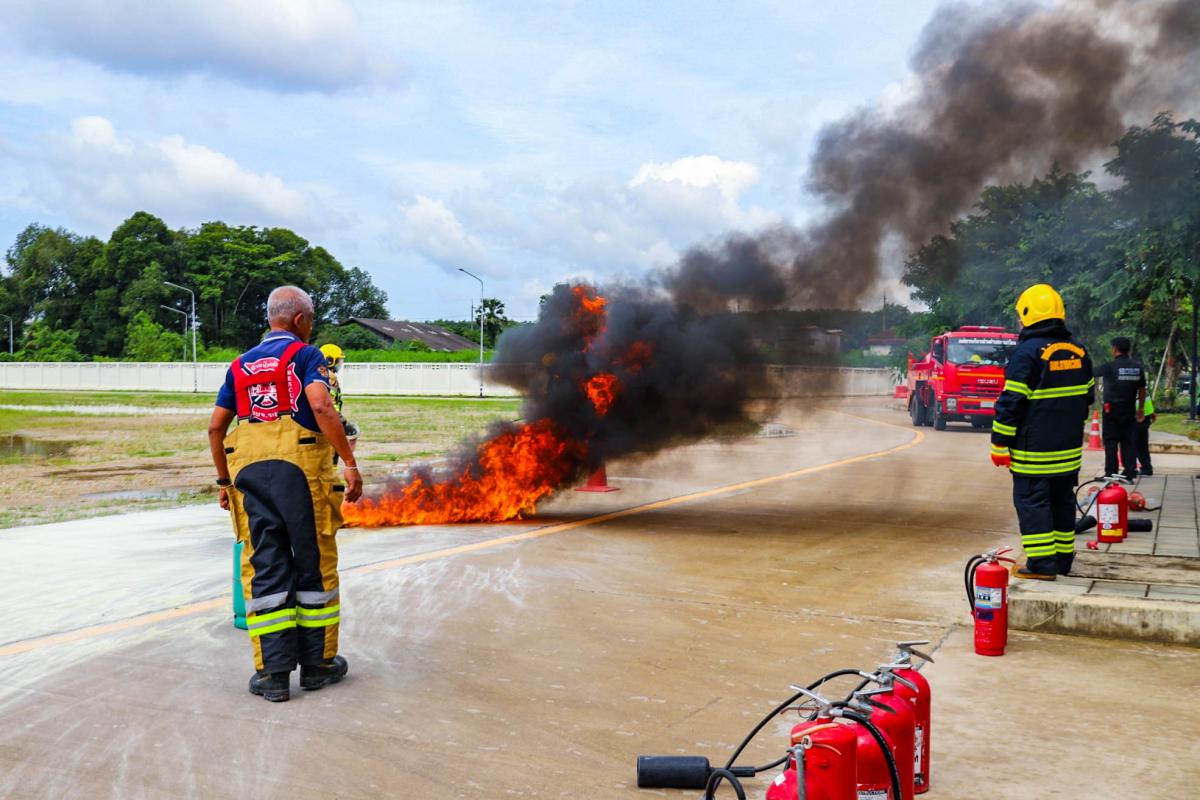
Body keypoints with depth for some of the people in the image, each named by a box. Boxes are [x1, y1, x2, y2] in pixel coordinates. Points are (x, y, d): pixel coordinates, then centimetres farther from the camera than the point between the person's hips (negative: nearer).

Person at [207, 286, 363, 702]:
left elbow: (215, 427, 16)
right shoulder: (305, 355, 1)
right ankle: (317, 663, 15)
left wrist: (224, 480, 25)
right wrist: (350, 463, -15)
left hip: (249, 470, 5)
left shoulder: (241, 364, 19)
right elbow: (321, 407, -16)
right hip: (300, 467, -4)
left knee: (264, 569, 6)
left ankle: (273, 671, 4)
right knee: (313, 564, 7)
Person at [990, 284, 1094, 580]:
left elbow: (1011, 402, -15)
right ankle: (1063, 558, 23)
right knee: (1062, 501, 15)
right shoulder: (1078, 351, 9)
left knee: (1032, 501, -2)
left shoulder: (1027, 352, -14)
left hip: (1033, 450, -7)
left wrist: (999, 443, -9)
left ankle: (1041, 563, -4)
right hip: (1069, 448, 7)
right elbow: (1088, 396, 19)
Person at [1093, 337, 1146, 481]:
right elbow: (1142, 390, 10)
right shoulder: (1137, 367, 4)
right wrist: (1141, 408, 20)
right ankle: (1130, 472, 6)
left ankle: (1111, 473, -1)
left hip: (1112, 410, -4)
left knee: (1111, 442, 0)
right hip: (1129, 411, 4)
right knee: (1129, 442, 7)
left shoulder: (1109, 367, -11)